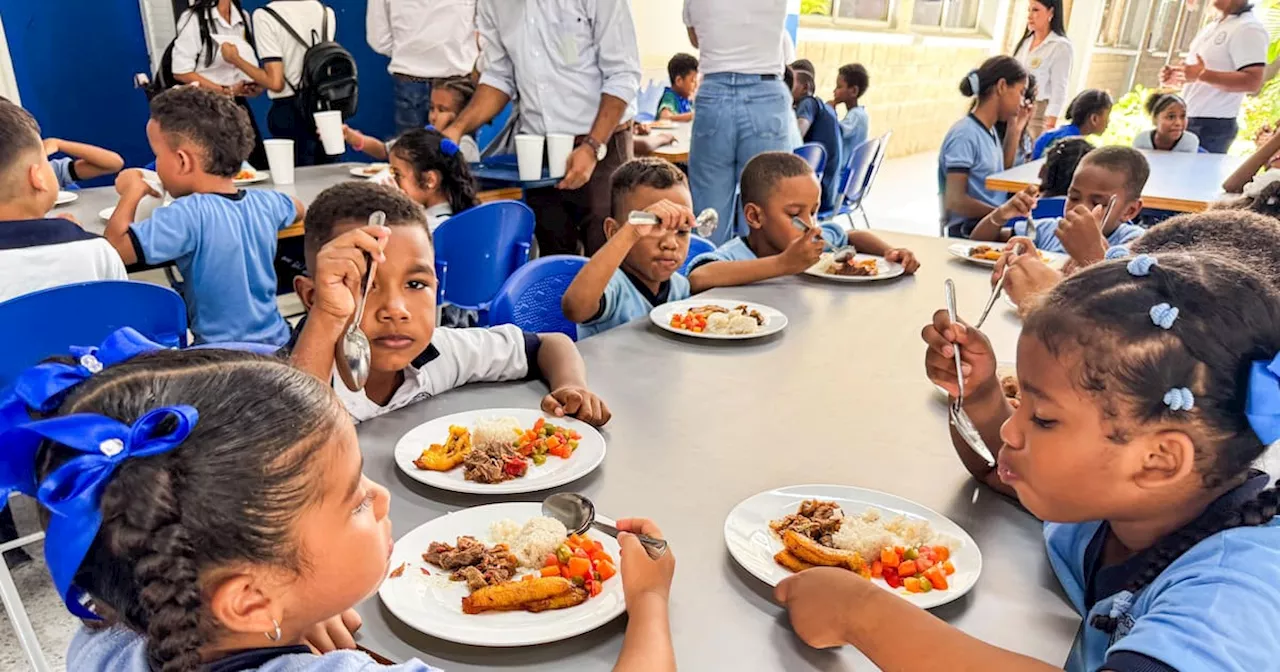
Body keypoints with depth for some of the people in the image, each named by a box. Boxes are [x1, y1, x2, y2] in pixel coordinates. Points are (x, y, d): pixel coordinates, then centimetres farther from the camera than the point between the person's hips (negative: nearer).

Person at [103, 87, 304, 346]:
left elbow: (114, 248, -22)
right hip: (277, 342, 7)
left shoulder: (189, 215, -22)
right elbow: (298, 210, 22)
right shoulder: (266, 203, -1)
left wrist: (132, 192, -5)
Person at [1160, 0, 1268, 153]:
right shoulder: (1214, 25, 16)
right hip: (1187, 120, 9)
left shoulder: (1249, 29, -13)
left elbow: (1252, 82, -23)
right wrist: (1177, 77, 3)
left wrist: (1202, 74, -29)